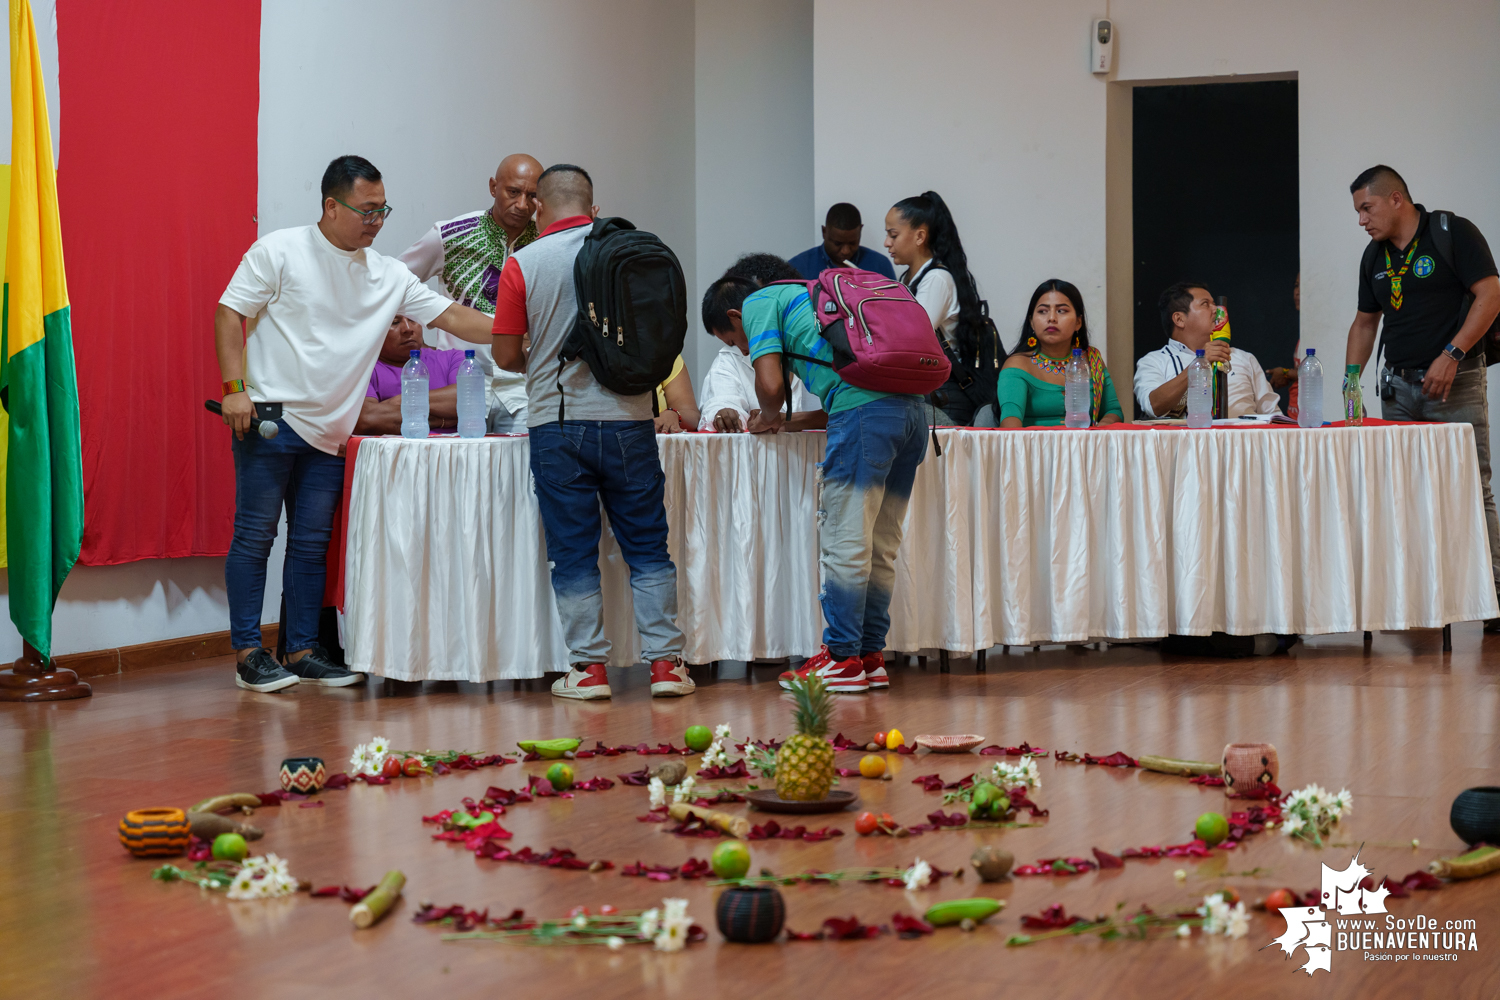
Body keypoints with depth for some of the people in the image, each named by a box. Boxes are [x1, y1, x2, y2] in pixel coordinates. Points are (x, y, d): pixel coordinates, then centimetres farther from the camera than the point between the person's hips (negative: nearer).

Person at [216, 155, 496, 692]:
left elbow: (452, 317, 8)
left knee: (313, 542, 8)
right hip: (270, 418, -5)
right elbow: (230, 312, -4)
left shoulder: (390, 276, 9)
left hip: (328, 432, 5)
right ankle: (248, 654, 2)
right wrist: (235, 387, -13)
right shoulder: (279, 250, -4)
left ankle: (303, 651, 16)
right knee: (255, 535, -3)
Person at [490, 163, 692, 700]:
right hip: (628, 419, 2)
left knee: (573, 554, 5)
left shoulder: (523, 264, -4)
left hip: (558, 425, -1)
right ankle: (665, 662, 7)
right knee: (648, 546, 9)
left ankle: (588, 667, 6)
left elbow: (506, 355, -1)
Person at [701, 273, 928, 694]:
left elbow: (771, 385, -4)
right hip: (910, 406, 9)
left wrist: (769, 418, 16)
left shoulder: (758, 304, 9)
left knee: (845, 542, -3)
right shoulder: (802, 297, 34)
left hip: (865, 411, -9)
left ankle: (843, 659, 0)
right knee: (879, 547, 11)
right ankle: (870, 655, 15)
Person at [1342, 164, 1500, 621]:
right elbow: (1364, 323, 21)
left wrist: (1452, 354, -18)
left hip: (1455, 383, -6)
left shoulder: (1454, 234, -5)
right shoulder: (1375, 257, 14)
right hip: (1398, 386, 6)